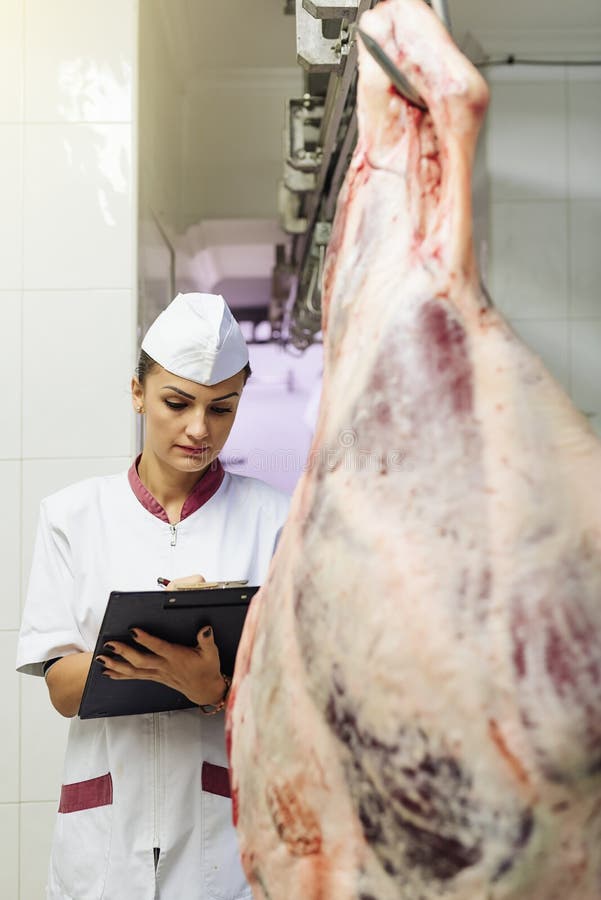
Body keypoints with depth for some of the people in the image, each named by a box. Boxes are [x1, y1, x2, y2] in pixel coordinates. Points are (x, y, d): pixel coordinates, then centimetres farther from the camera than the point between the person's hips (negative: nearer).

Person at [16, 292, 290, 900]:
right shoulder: (72, 515, 2)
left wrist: (214, 687, -25)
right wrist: (147, 631, -22)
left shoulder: (274, 520, -2)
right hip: (106, 834, 1)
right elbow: (61, 688, -3)